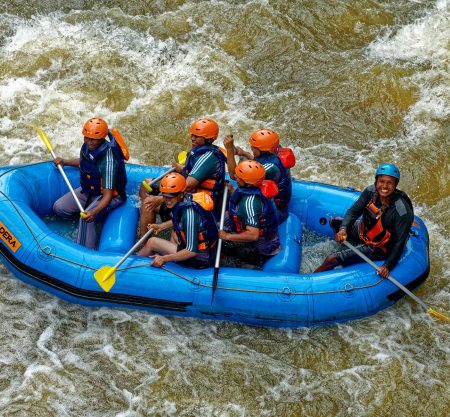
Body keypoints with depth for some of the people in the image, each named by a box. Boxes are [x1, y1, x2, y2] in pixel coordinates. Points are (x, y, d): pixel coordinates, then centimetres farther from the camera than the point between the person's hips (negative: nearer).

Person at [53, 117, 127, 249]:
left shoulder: (108, 160, -33)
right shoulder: (87, 146, -10)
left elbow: (108, 195, -34)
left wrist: (94, 212, -49)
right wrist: (64, 162, 5)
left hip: (109, 195, -9)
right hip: (88, 190, 9)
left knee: (86, 219, -34)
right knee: (59, 208, -1)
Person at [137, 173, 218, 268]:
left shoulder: (189, 212, -27)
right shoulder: (185, 199, -2)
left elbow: (192, 251, -28)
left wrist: (164, 259, -24)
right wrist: (162, 226, 20)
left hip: (200, 260, -9)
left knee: (152, 242, 2)